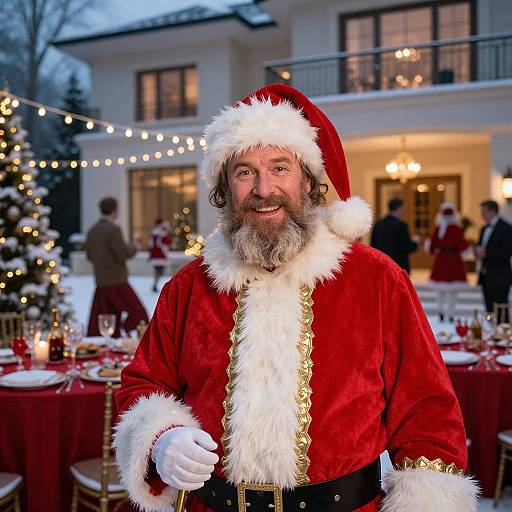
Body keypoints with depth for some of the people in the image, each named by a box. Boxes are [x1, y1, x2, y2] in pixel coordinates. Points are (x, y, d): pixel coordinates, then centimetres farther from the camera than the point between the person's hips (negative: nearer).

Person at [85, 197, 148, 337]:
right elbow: (124, 254, -18)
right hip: (116, 282, -8)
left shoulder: (92, 231, 9)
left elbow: (89, 255, 15)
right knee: (138, 315, 3)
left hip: (101, 282, 8)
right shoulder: (113, 229, -14)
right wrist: (133, 248, 1)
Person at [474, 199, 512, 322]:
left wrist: (486, 252, -19)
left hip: (499, 276, -8)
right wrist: (478, 250, 3)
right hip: (486, 275, 8)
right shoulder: (484, 229, 17)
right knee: (490, 308, 10)